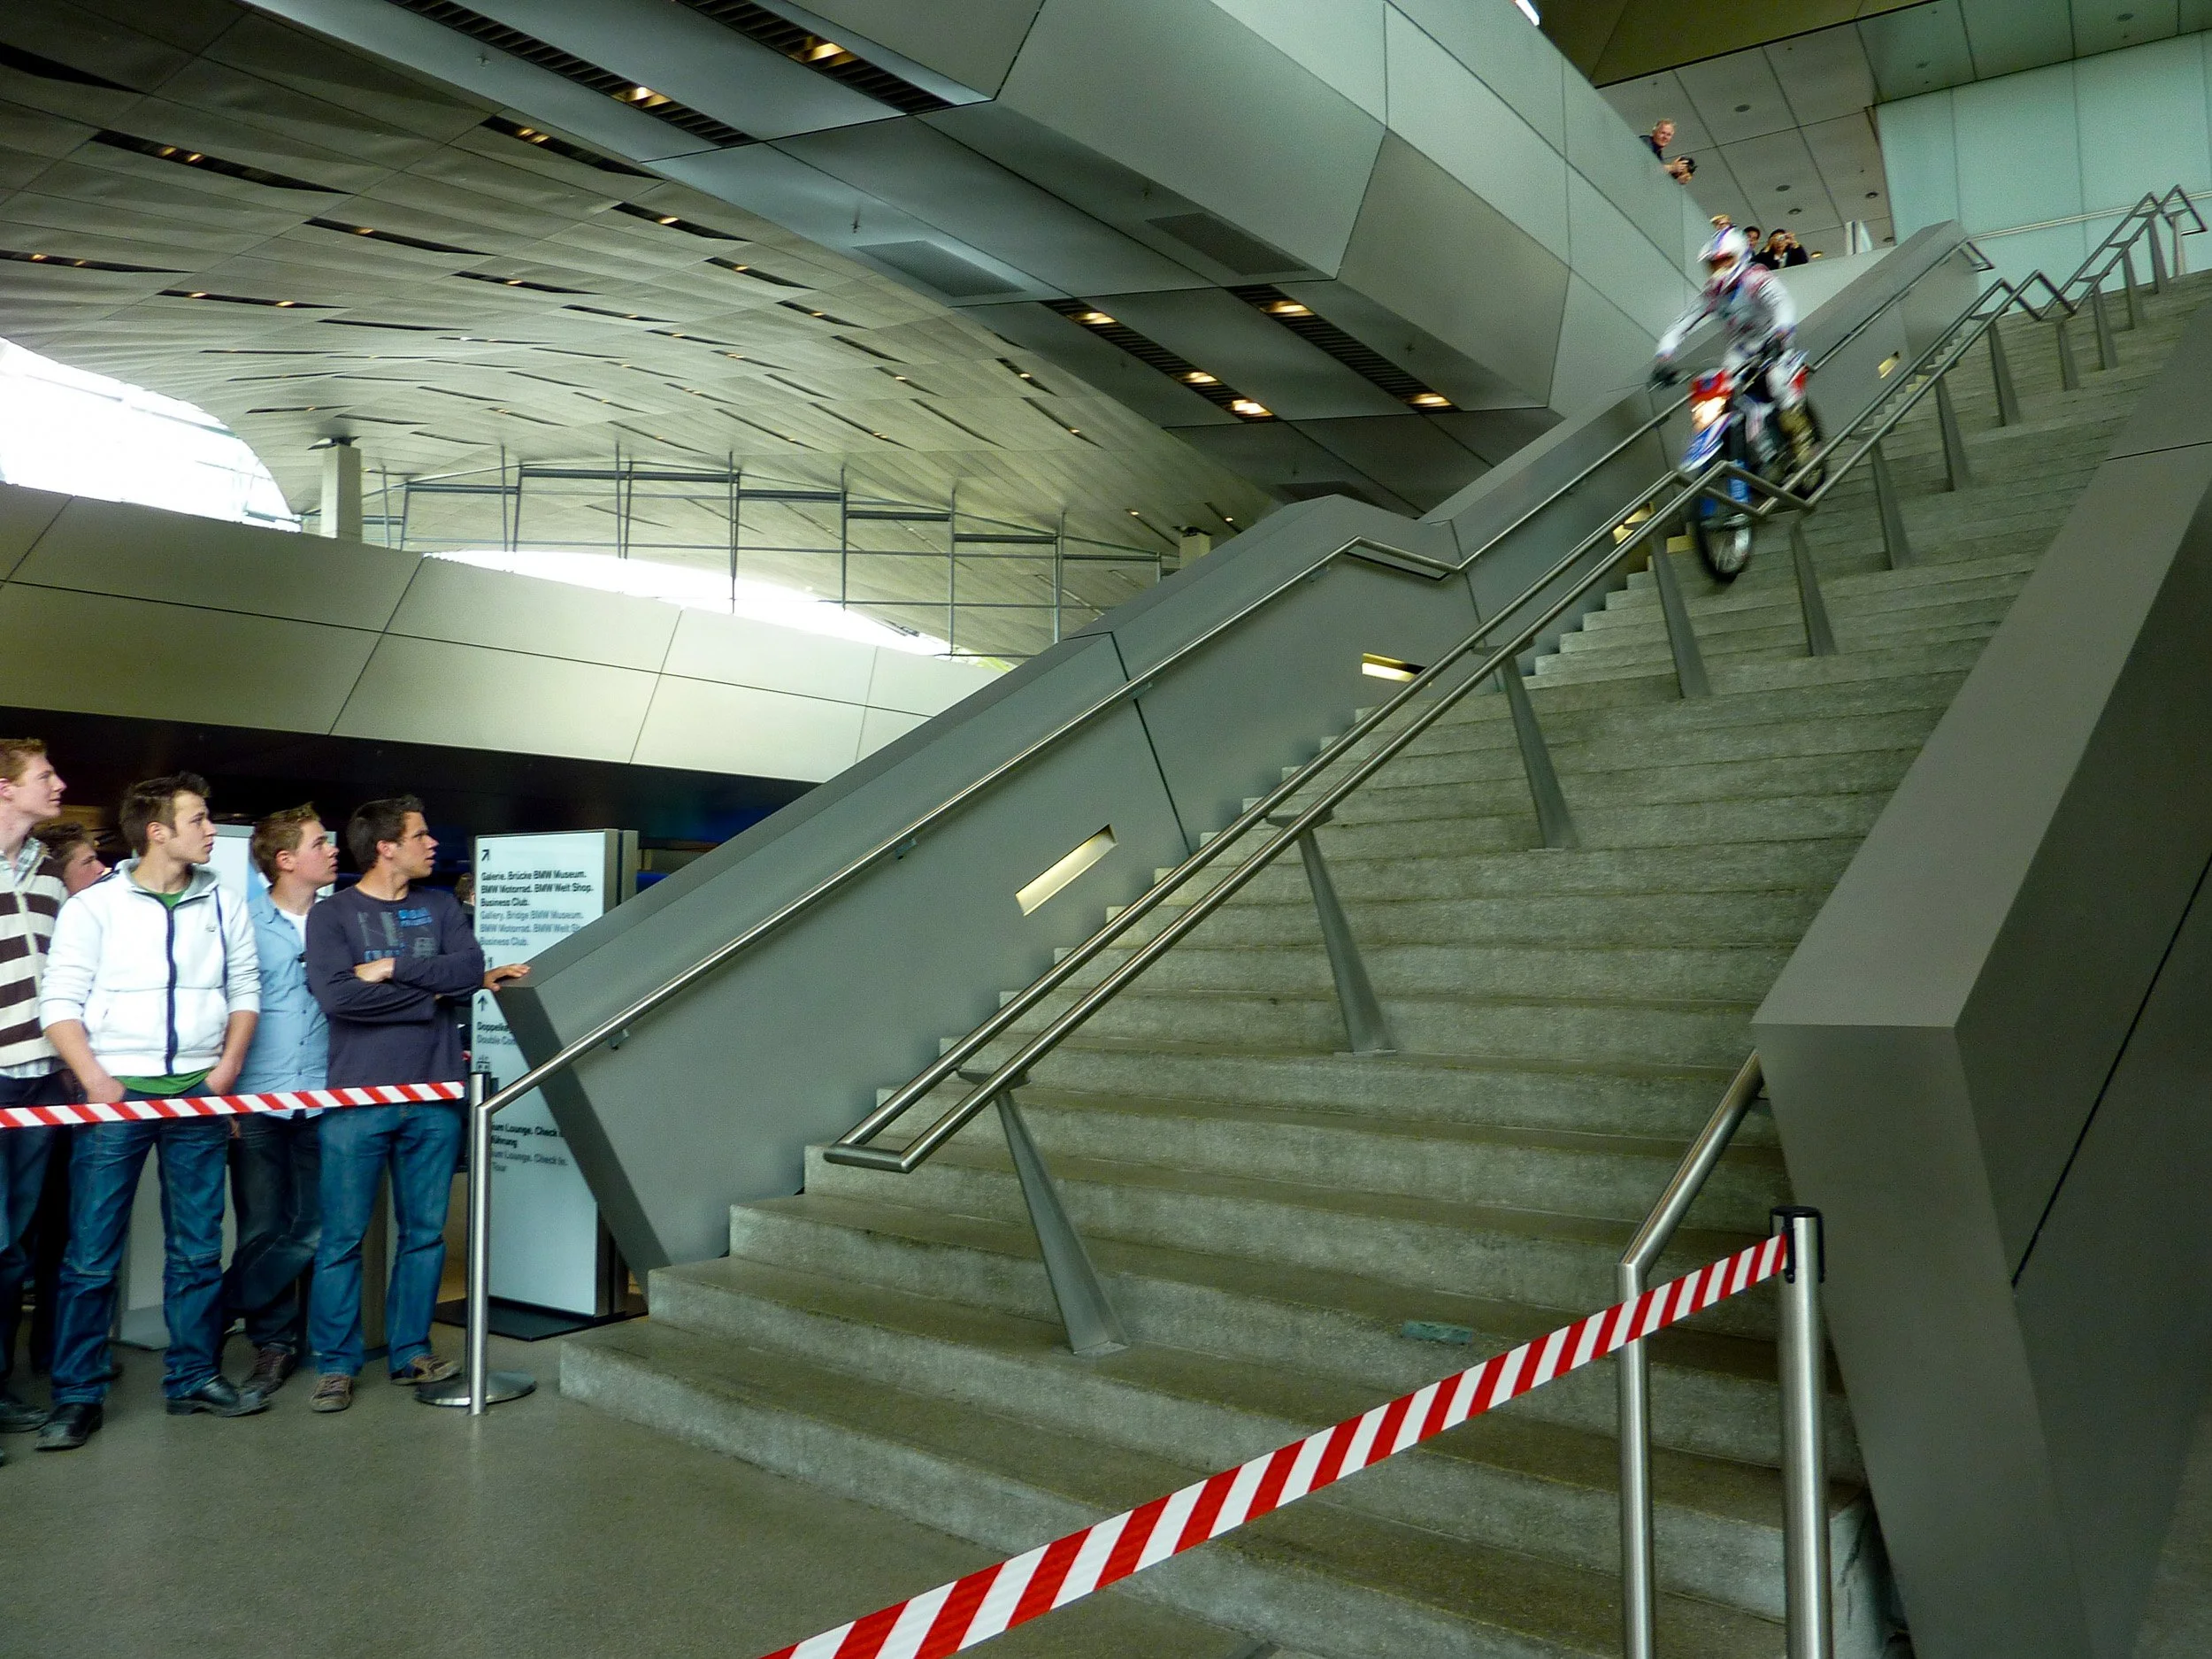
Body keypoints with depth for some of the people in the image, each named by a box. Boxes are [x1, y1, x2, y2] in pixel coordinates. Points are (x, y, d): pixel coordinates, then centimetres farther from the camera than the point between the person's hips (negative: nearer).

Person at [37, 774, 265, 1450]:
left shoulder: (224, 906, 8)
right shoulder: (93, 906, -2)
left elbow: (244, 990, 11)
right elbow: (59, 1002, -5)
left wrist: (228, 1066, -1)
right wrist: (94, 1078, -14)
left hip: (199, 1094, 3)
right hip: (116, 1094, -3)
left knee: (197, 1249, 8)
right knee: (91, 1255, 0)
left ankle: (194, 1377, 19)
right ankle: (77, 1394, 11)